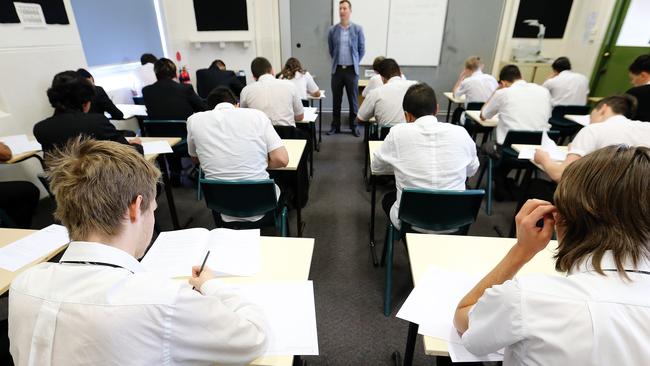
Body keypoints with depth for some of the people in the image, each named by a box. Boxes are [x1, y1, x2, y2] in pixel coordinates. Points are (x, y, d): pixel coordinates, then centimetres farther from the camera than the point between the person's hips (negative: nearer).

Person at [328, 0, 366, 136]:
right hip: (337, 69, 1)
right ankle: (335, 126, 17)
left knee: (353, 99, 4)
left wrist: (354, 63, 10)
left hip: (352, 70, -1)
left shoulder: (358, 29, -2)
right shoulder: (332, 30, 2)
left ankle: (354, 125, 17)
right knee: (336, 99, 7)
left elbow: (362, 49, 6)